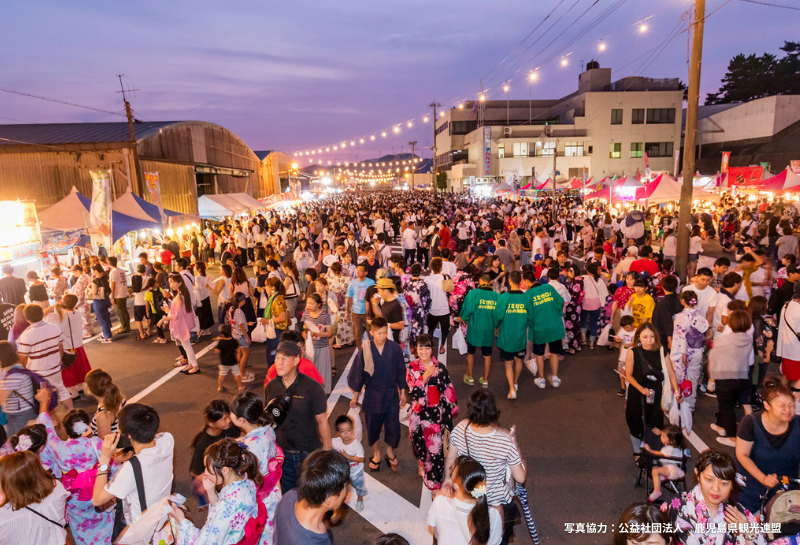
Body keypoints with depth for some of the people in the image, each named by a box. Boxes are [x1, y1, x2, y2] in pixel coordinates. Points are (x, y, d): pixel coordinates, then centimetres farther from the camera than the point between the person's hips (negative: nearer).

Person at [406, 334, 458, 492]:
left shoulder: (440, 368, -9)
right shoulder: (412, 367, -3)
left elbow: (448, 392, -5)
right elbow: (412, 391, -11)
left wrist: (448, 414, -6)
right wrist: (425, 377, -22)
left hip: (436, 413, -2)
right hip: (418, 413, 2)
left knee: (436, 448, -1)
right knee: (420, 444, 18)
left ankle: (435, 482, 16)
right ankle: (423, 469, 45)